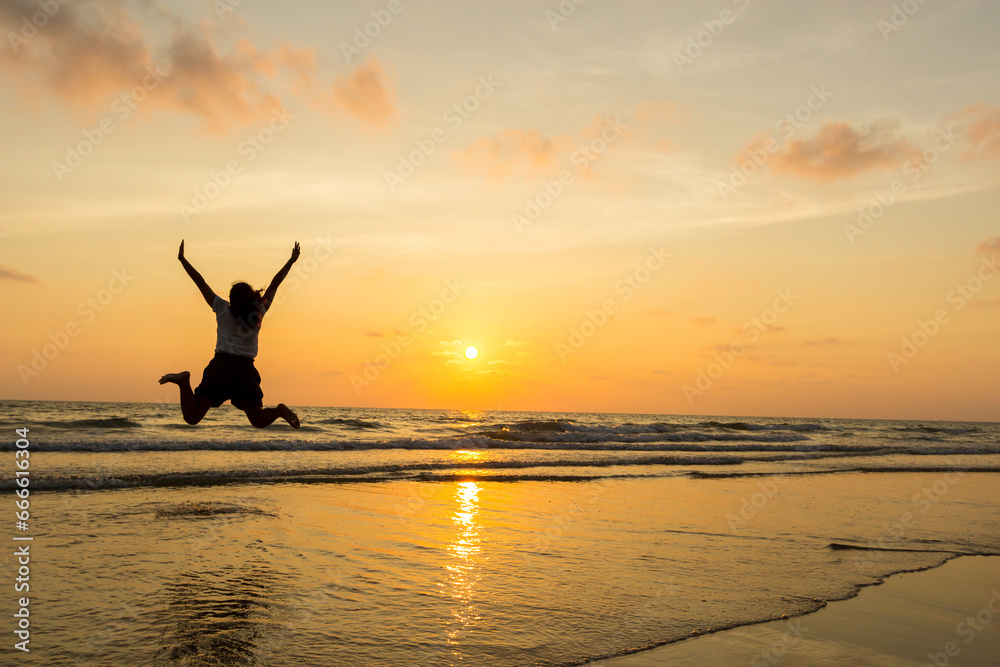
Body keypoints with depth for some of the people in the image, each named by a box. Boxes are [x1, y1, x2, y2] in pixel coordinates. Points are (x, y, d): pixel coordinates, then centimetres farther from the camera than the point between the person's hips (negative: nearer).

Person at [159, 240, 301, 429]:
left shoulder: (223, 309, 6)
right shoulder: (259, 312, 6)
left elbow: (201, 283, 8)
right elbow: (275, 283, 12)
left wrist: (182, 259, 14)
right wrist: (292, 261, 18)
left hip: (220, 365, 0)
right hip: (245, 369, 0)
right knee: (259, 421, 10)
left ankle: (184, 380, -25)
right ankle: (279, 410, -21)